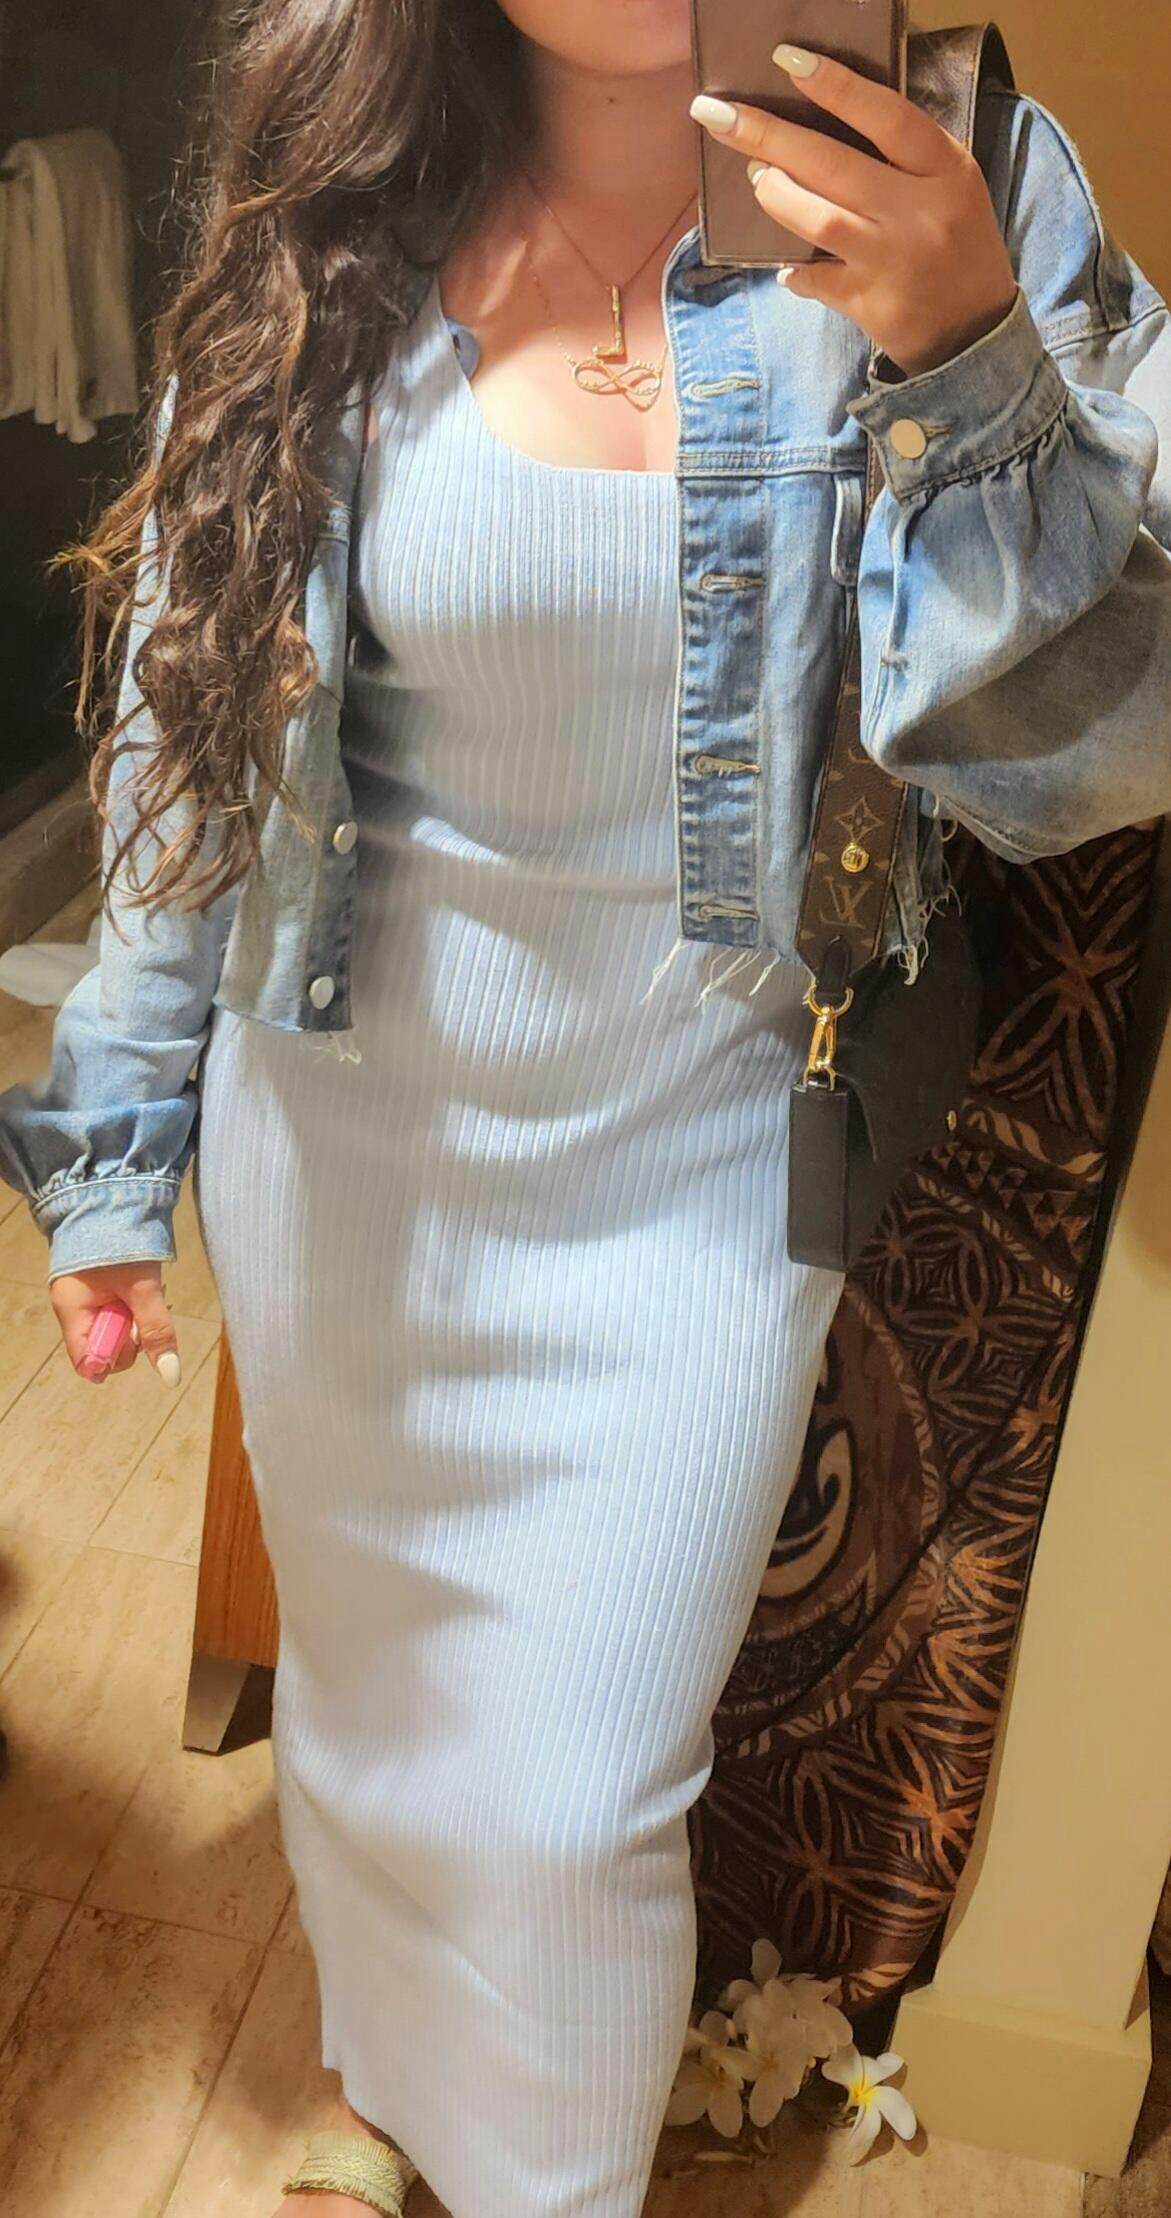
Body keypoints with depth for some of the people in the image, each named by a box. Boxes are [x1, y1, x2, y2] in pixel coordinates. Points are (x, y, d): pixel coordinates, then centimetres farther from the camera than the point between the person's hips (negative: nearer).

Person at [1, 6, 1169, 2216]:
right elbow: (186, 728, 2)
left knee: (575, 1806, 5)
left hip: (684, 1179, -2)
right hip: (342, 1149, 2)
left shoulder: (962, 199, -7)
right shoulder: (327, 258, -4)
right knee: (364, 1704, 21)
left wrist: (965, 366, -26)